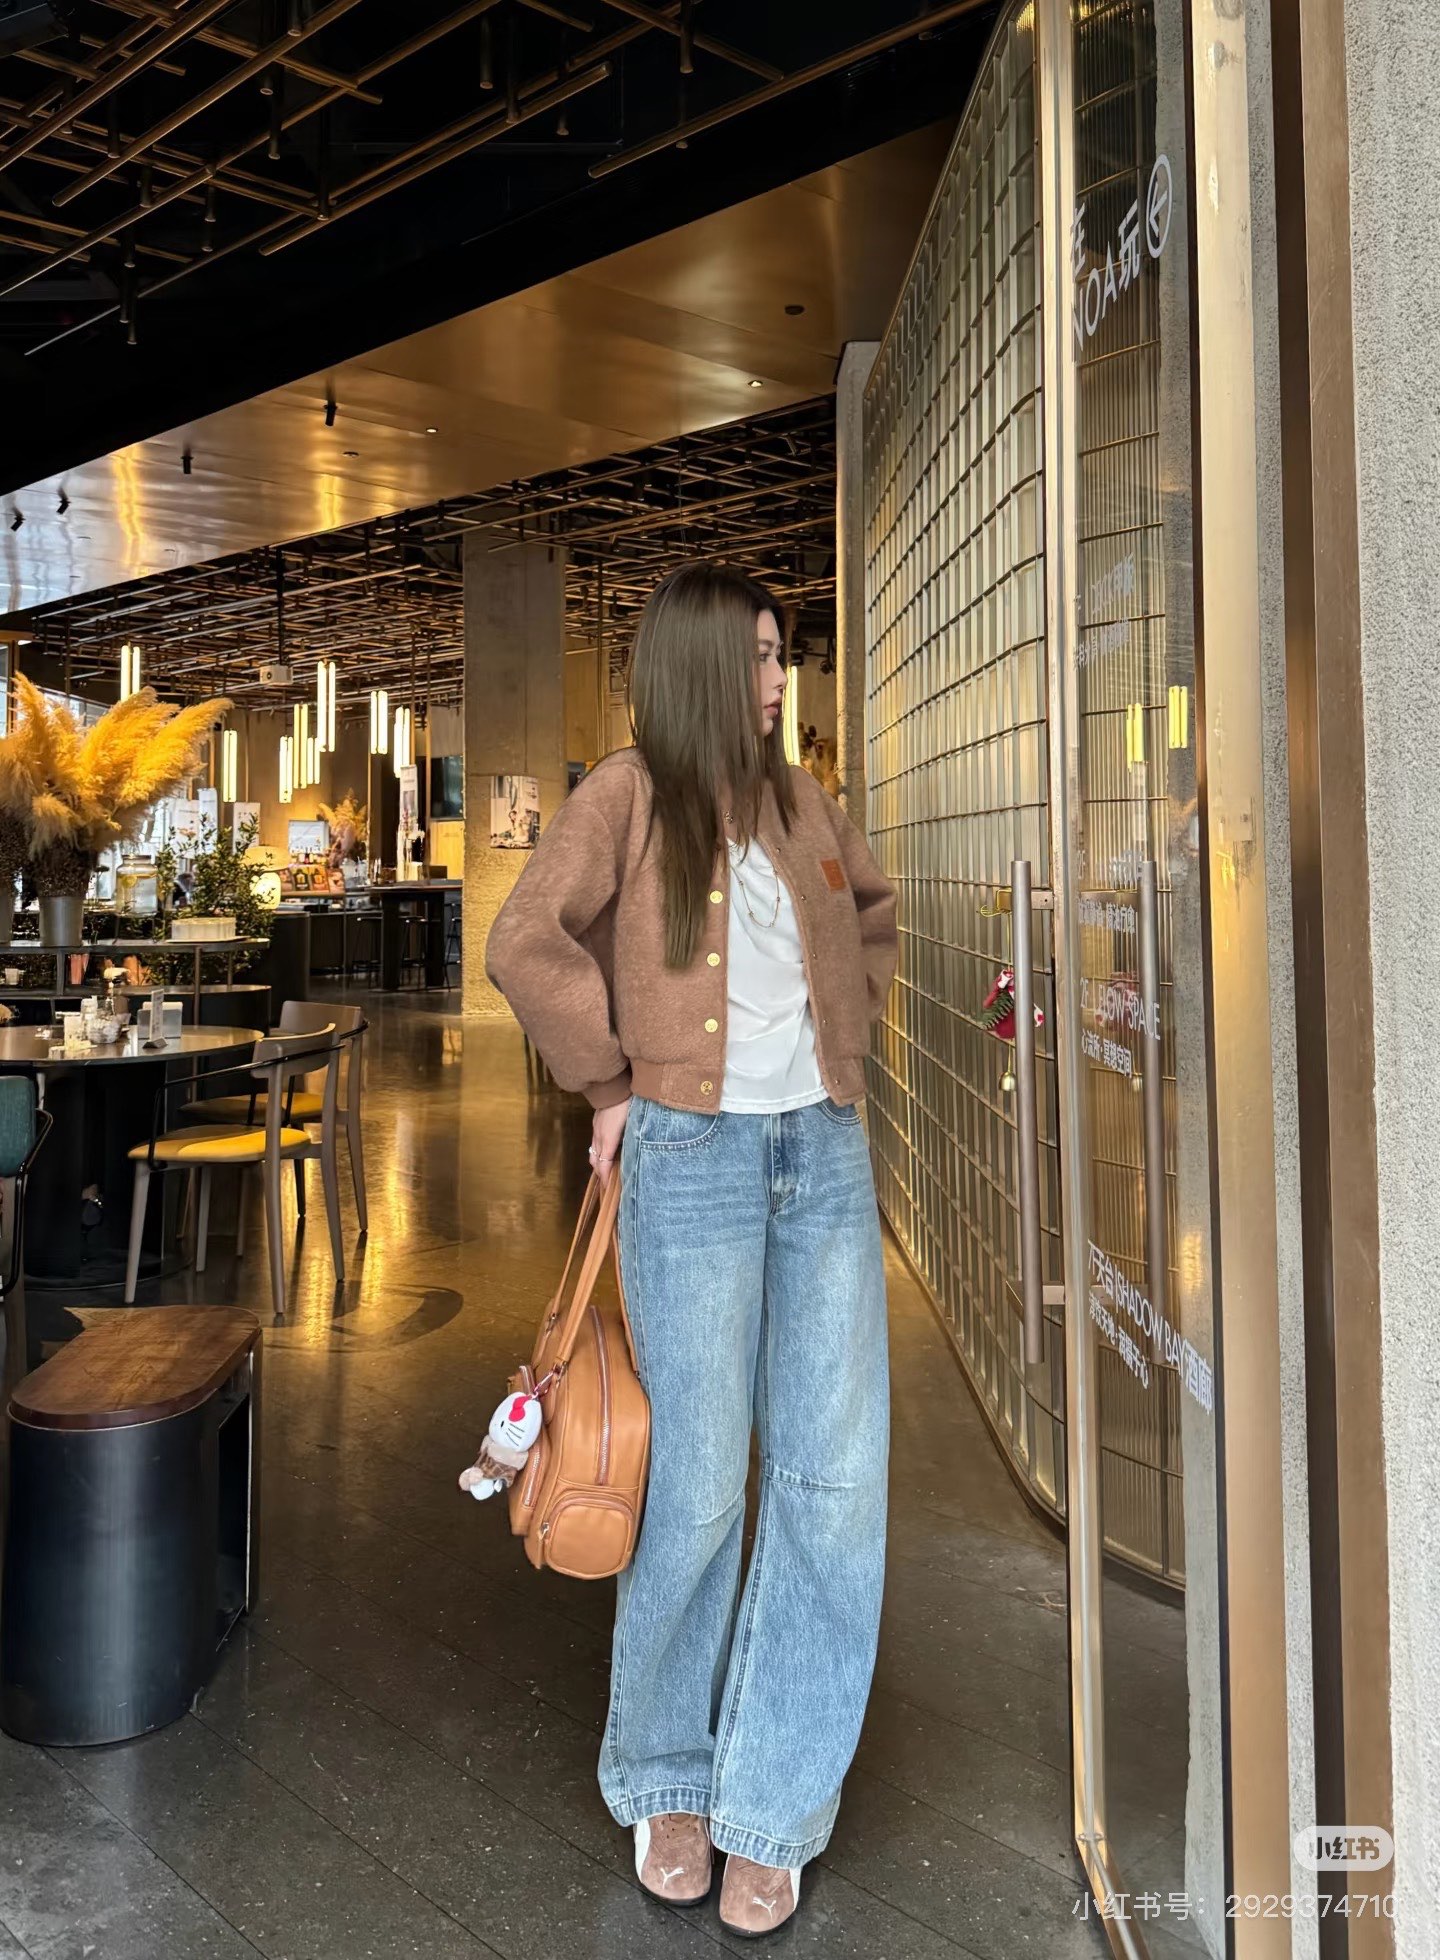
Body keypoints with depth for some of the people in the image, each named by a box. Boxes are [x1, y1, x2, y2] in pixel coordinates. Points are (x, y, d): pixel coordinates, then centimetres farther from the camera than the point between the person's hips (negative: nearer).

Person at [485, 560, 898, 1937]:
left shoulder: (800, 802, 14)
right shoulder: (628, 794, -1)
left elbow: (876, 915, 30)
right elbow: (525, 945, -8)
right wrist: (611, 1082, -4)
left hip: (825, 1153, 5)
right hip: (692, 1156, -5)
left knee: (837, 1479, 1)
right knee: (700, 1484, 0)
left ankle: (770, 1812, 17)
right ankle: (667, 1782, 26)